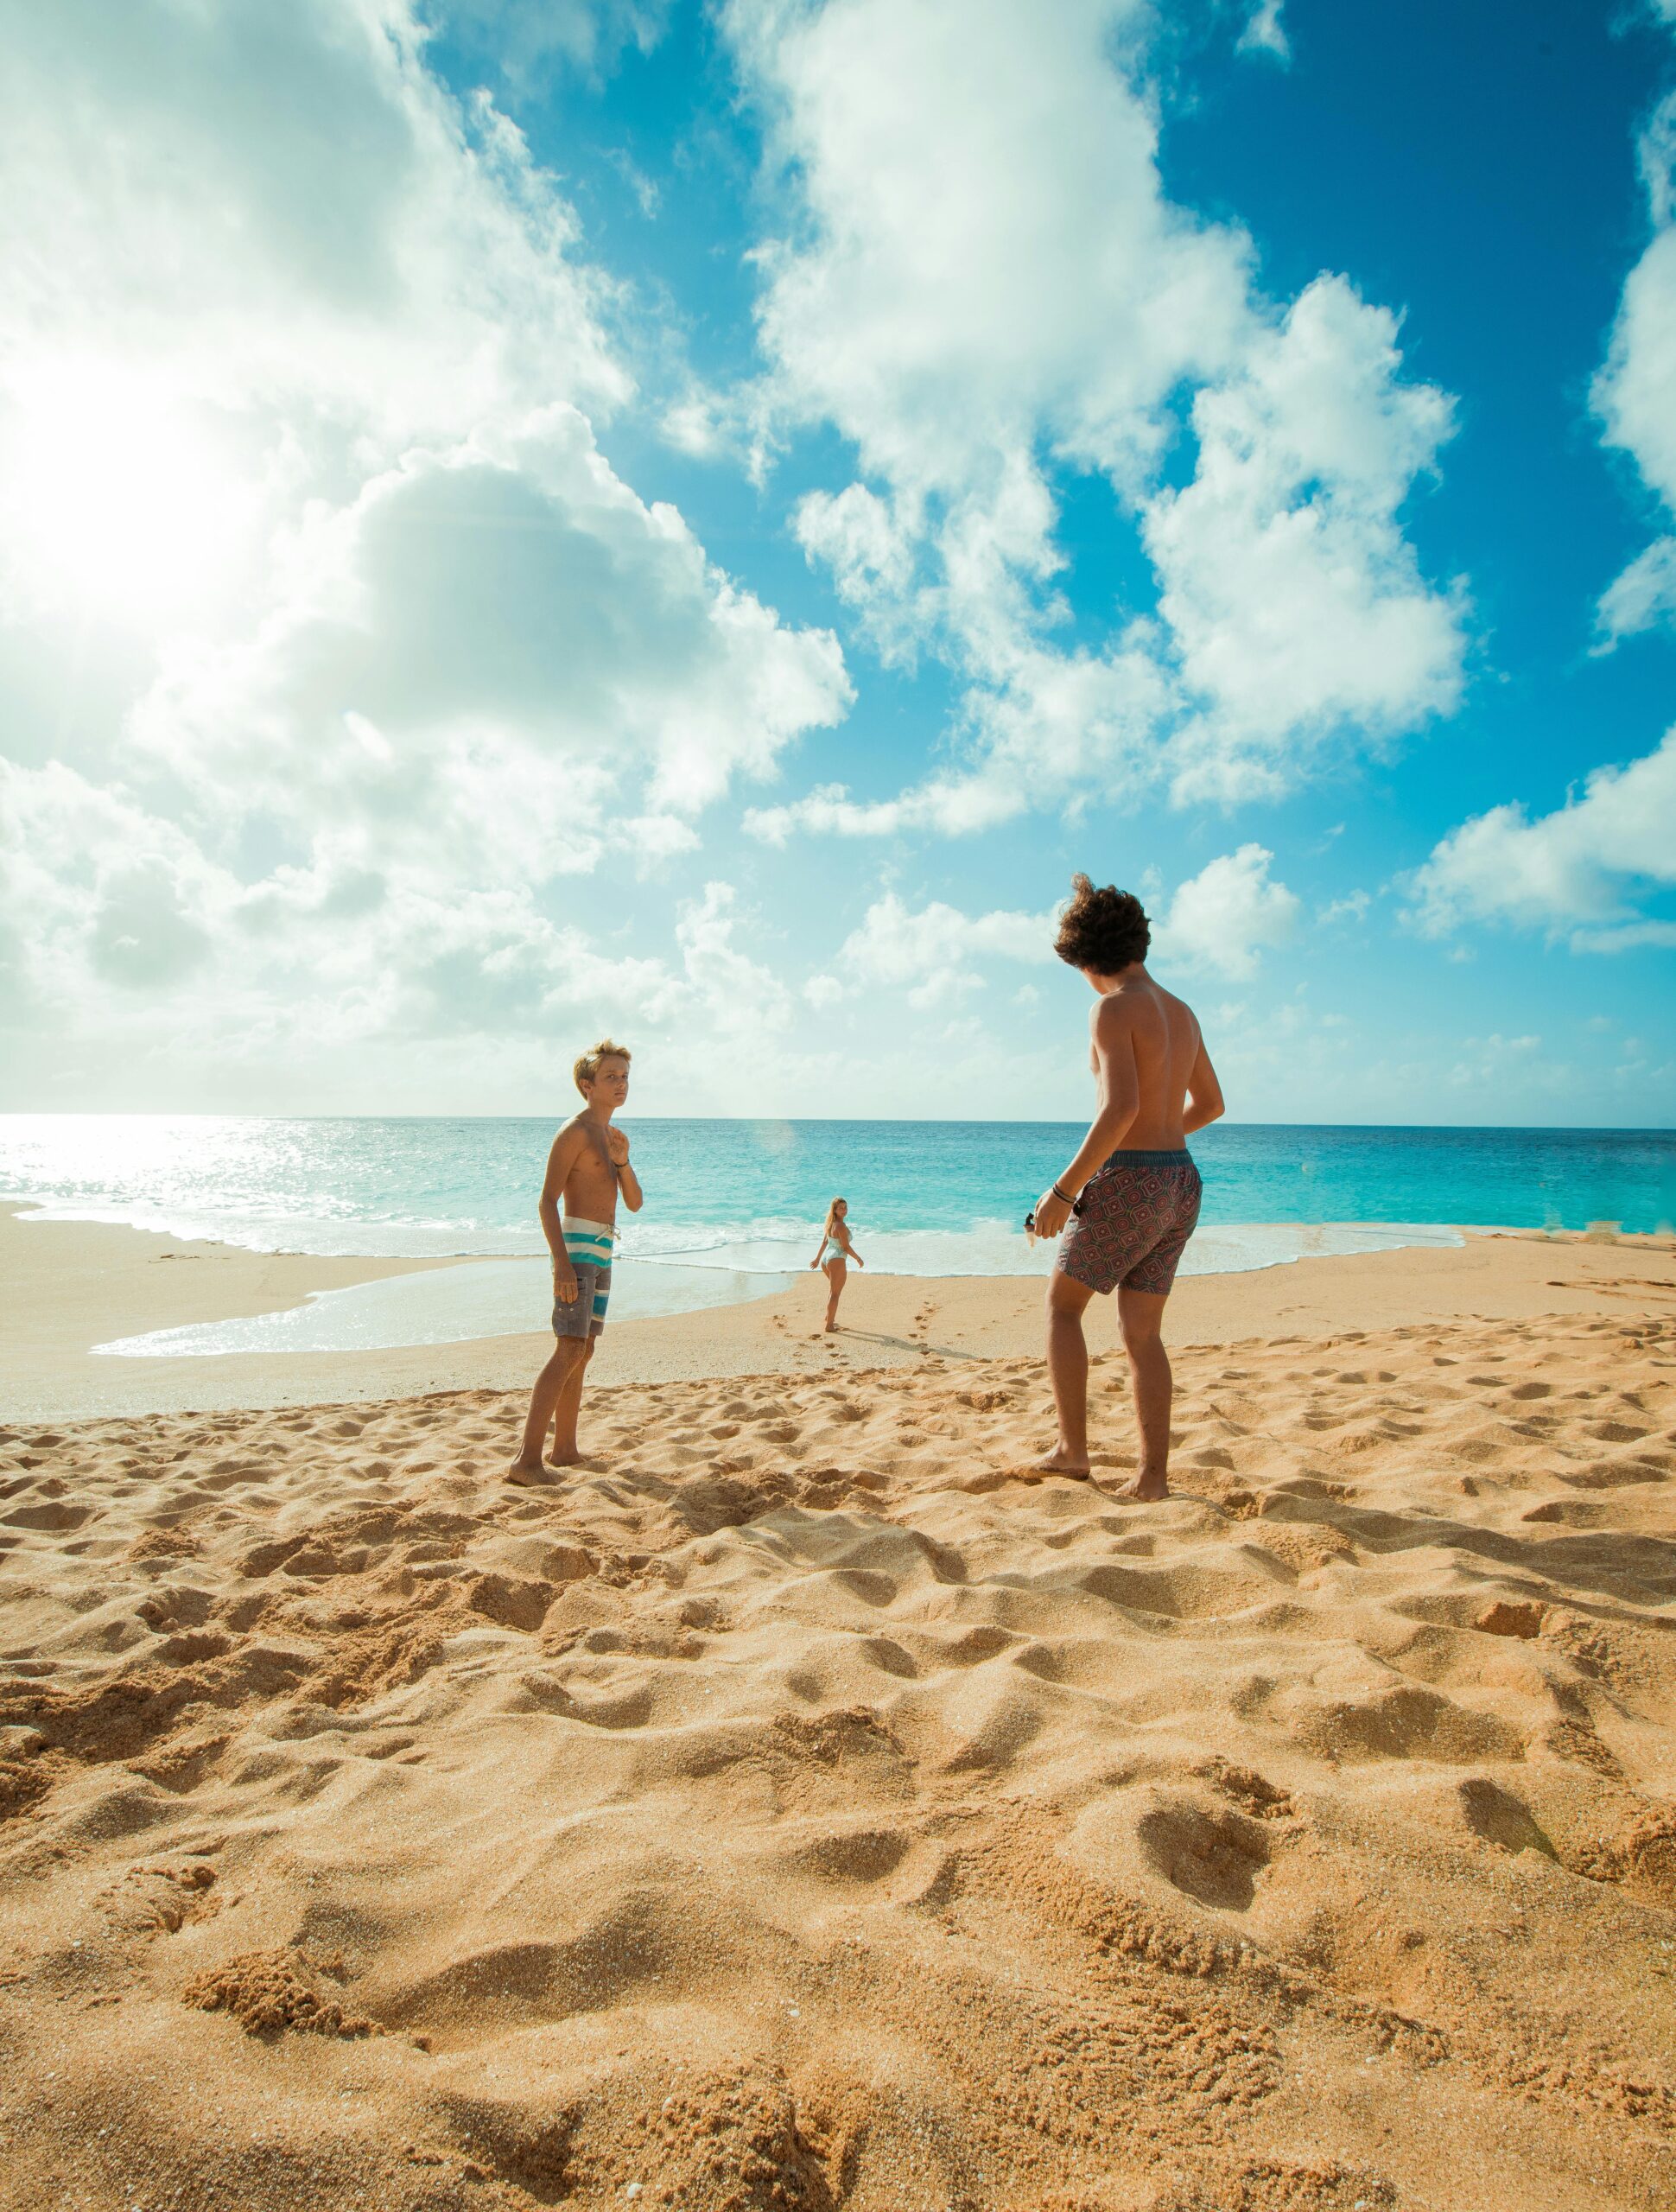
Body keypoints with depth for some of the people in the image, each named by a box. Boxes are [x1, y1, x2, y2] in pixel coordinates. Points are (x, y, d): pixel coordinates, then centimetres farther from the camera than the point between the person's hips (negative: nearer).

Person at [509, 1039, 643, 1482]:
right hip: (577, 1246, -9)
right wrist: (561, 1262, -25)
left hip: (602, 1252, 9)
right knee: (569, 1350, -17)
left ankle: (564, 1449, 22)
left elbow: (635, 1203, 16)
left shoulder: (612, 1137, 18)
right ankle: (527, 1459, -18)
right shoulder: (575, 1131, -9)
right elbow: (547, 1200, -16)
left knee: (584, 1351, 13)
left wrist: (622, 1162, -3)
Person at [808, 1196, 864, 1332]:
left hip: (825, 1259, 9)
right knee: (835, 1293, -1)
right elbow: (846, 1247, -18)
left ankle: (829, 1316, 37)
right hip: (837, 1261, -9)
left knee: (835, 1286, 31)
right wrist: (859, 1259, -6)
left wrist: (817, 1258, 25)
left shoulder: (830, 1223, 9)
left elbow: (824, 1242, 17)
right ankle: (829, 1325, 0)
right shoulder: (841, 1226, -18)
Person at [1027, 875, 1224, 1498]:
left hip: (1126, 1187, -8)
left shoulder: (1114, 1009, -13)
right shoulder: (1181, 1012, 14)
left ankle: (1072, 1449, 12)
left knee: (1061, 1305, 12)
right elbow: (1210, 1103, 24)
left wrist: (1064, 1188, -20)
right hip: (1179, 1183, 8)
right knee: (1141, 1333, 12)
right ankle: (1152, 1476, 10)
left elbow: (1121, 1108, -25)